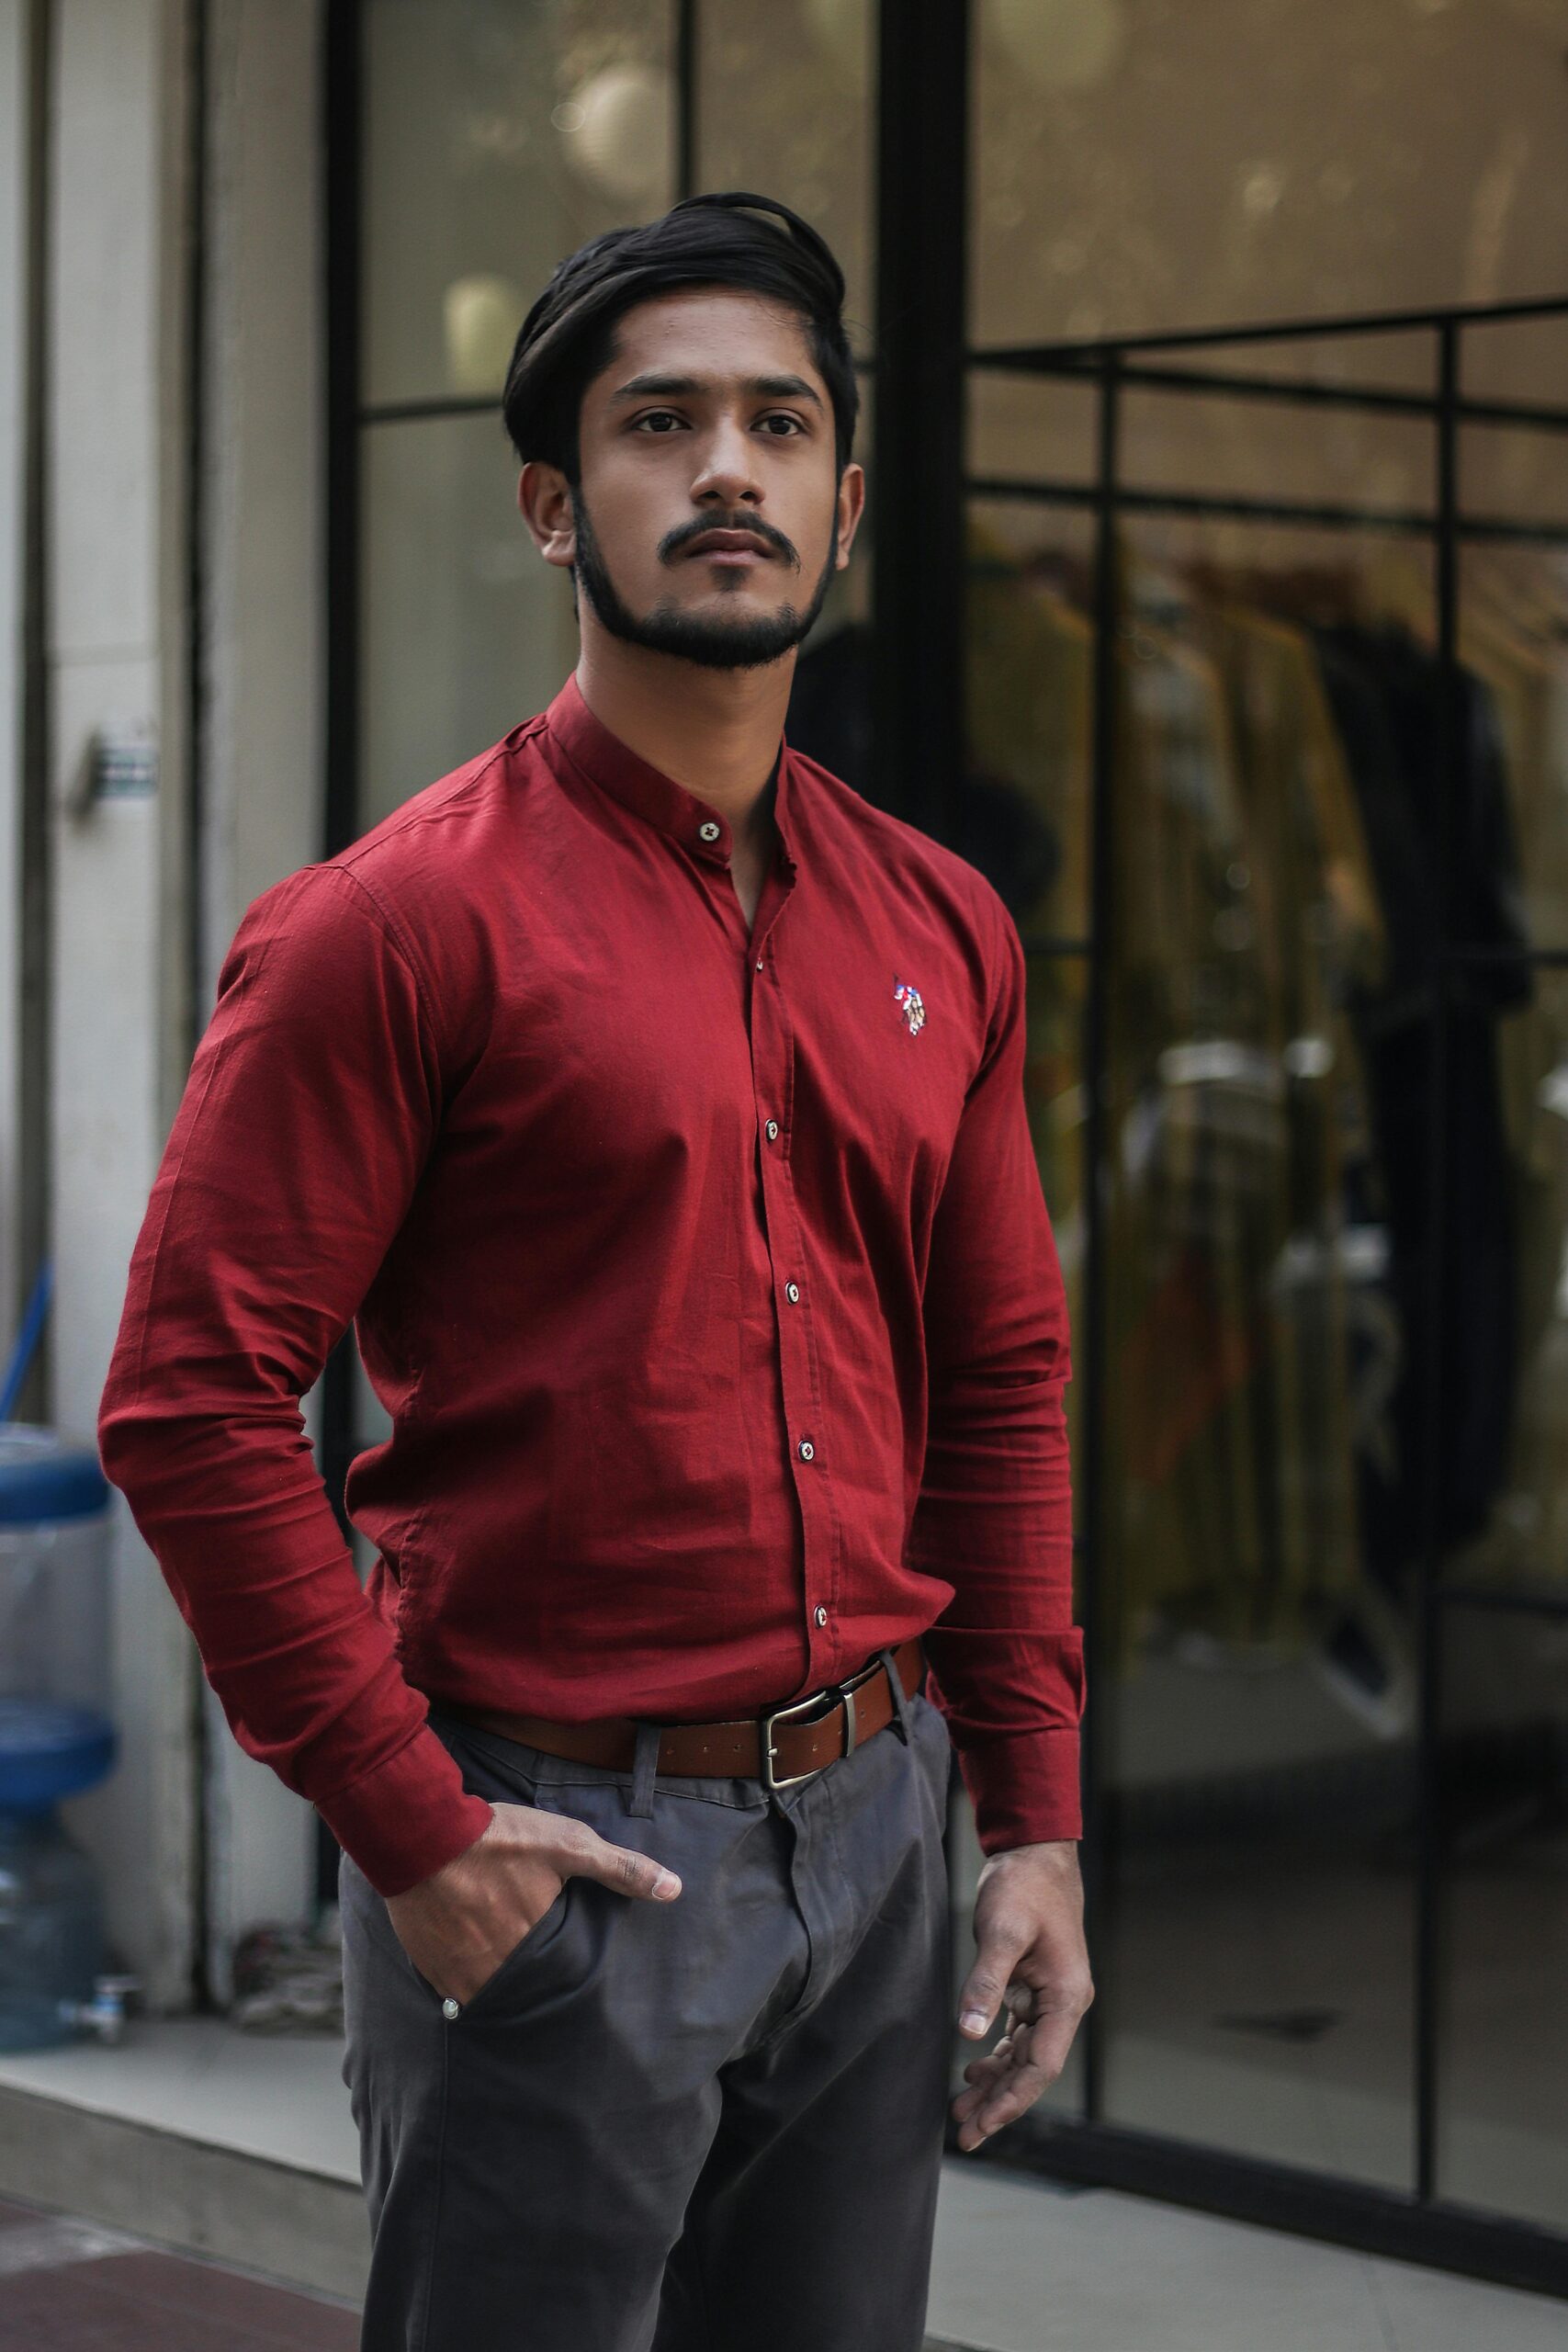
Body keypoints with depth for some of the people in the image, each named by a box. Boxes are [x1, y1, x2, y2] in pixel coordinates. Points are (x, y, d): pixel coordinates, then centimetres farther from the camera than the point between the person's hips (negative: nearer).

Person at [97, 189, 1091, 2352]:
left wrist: (1035, 1814, 9)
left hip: (876, 1834, 6)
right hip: (548, 1852, -6)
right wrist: (410, 1825, -15)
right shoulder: (405, 920, -10)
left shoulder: (940, 932, 9)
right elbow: (192, 1400, -13)